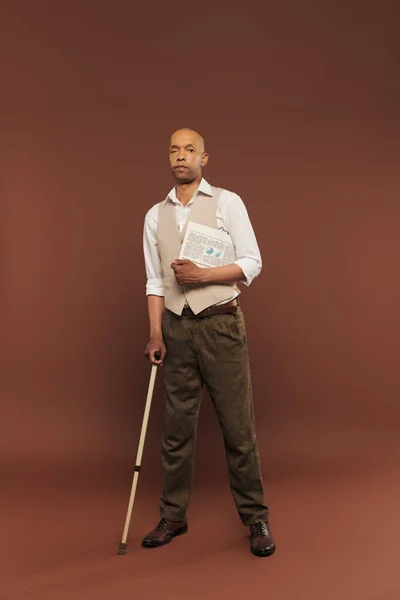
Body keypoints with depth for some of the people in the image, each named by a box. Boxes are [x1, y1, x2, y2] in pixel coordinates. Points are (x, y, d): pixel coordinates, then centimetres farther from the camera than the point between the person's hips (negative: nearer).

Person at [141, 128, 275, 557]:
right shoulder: (155, 216, 12)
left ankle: (255, 518, 15)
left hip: (220, 324, -3)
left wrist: (202, 274, -15)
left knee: (237, 424, 0)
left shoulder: (227, 203, 2)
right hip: (176, 327, 3)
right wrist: (155, 332, 0)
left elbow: (251, 264, -3)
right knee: (177, 424, 9)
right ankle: (173, 517, 23)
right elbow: (155, 281, 10)